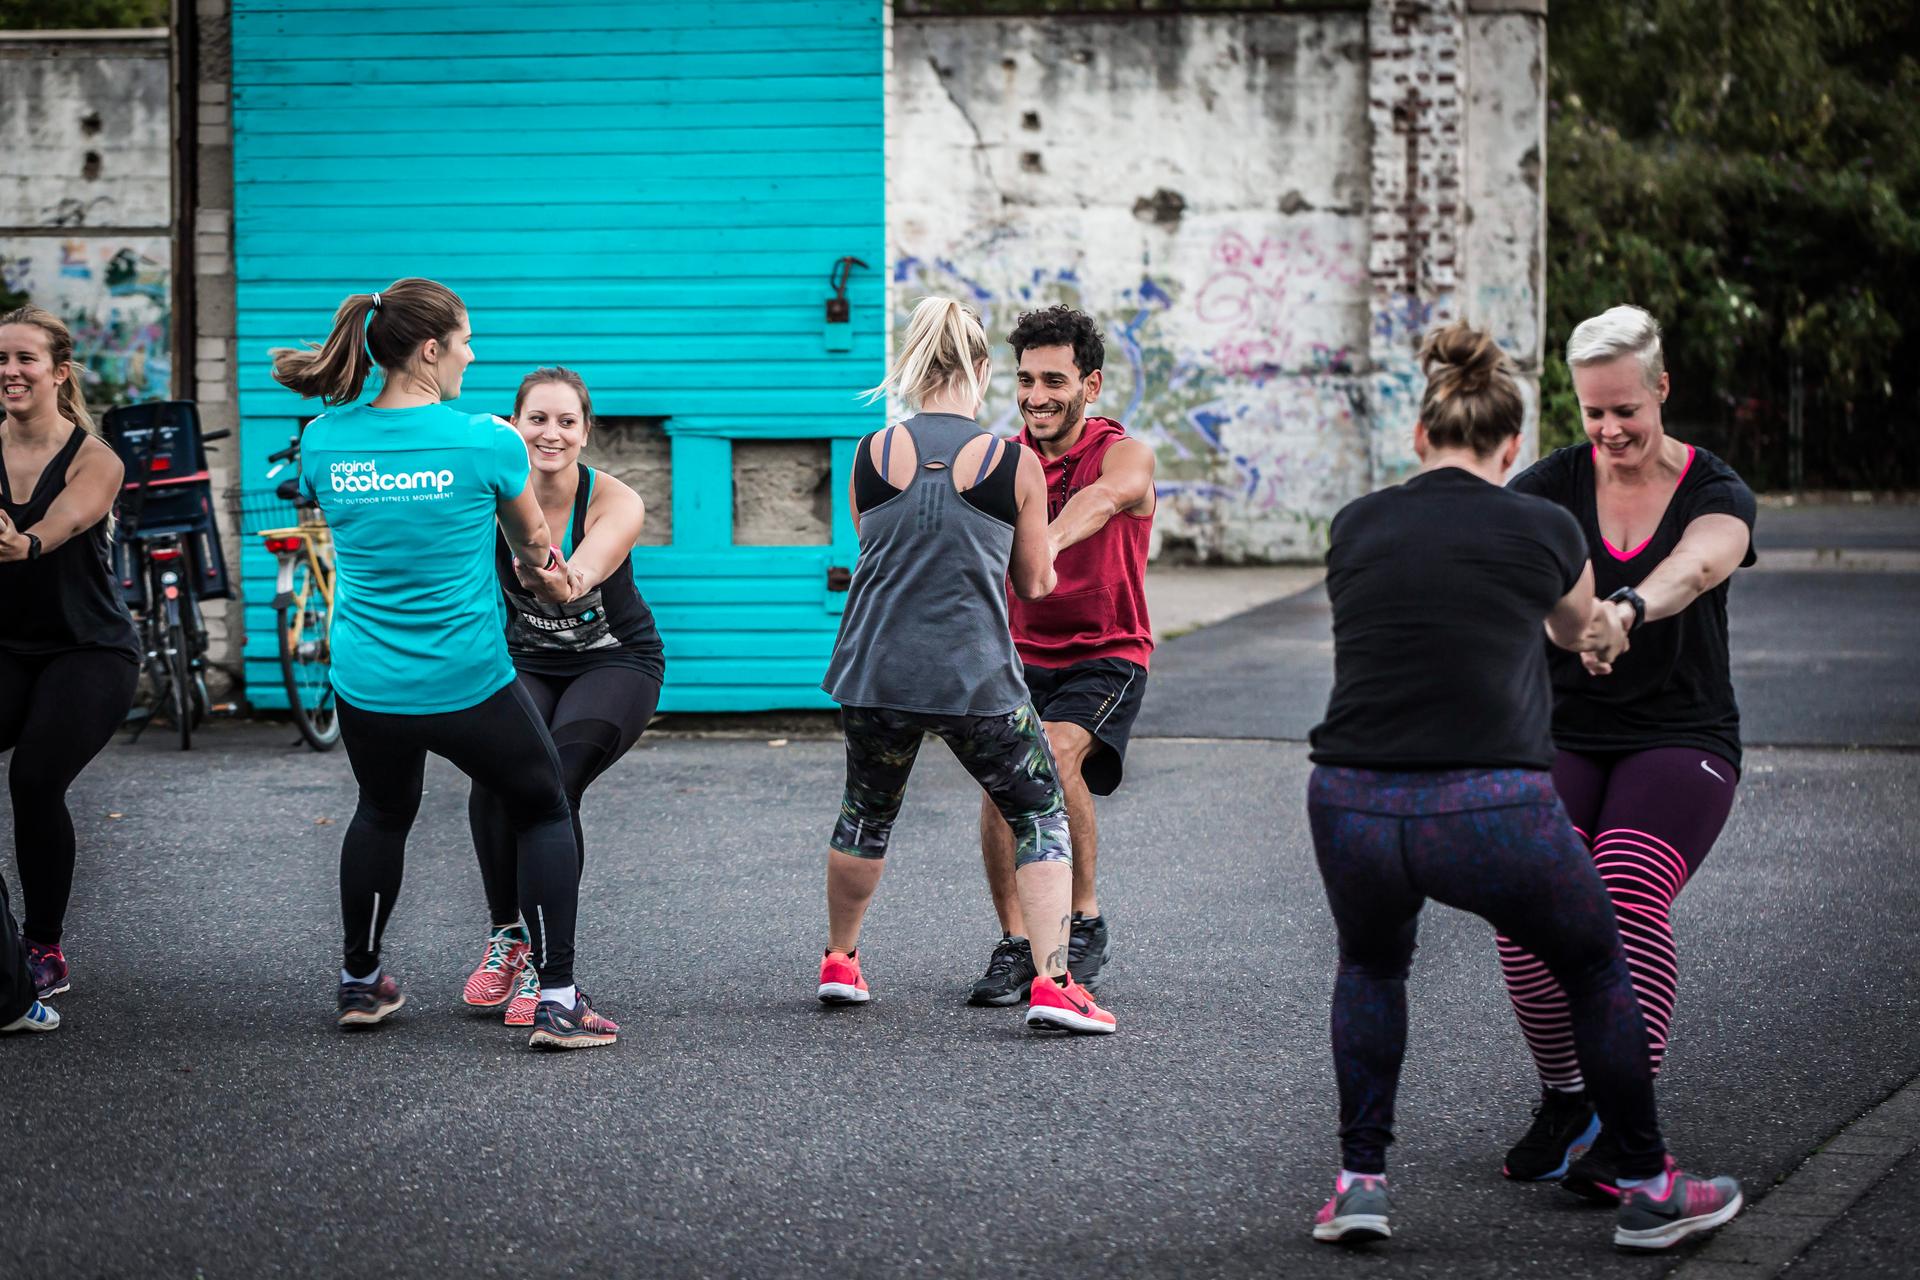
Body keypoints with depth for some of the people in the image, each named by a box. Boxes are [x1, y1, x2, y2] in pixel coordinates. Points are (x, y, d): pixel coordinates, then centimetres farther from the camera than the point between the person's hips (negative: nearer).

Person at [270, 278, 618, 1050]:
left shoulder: (322, 441, -3)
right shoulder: (486, 441, -14)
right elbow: (533, 541, 4)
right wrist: (542, 570, 31)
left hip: (365, 688, 4)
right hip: (469, 688, -4)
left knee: (382, 814, 30)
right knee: (544, 813, 16)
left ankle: (360, 982, 38)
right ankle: (557, 1000, 7)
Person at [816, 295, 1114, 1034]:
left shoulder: (871, 456, 1)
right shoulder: (1014, 464, -5)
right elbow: (1034, 584, 5)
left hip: (875, 670, 3)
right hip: (975, 675, -3)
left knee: (867, 812, 26)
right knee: (1041, 816, 10)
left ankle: (839, 963, 39)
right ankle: (1051, 980, -4)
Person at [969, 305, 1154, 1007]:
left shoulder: (1125, 455, -12)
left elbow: (1099, 499, -35)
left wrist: (1048, 542, -57)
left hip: (1105, 655, -3)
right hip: (1023, 653, 3)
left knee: (1052, 758, -27)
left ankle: (1085, 922, -8)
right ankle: (1014, 945, -7)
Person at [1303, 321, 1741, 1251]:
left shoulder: (1355, 527, 12)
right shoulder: (1543, 530, 6)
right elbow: (1583, 629, 29)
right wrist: (1606, 635, 56)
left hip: (1351, 811, 2)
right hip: (1490, 815, -2)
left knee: (1371, 965, 33)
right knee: (1596, 970, 24)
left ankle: (1360, 1183, 23)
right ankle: (1648, 1191, 31)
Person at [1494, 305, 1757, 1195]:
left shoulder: (1715, 493, -5)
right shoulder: (1556, 483, 2)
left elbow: (1699, 563, -29)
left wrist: (1628, 607, -51)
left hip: (1679, 736, -2)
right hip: (1561, 731, 2)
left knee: (1629, 902, -26)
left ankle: (1624, 1131, -19)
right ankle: (1563, 1099, 2)